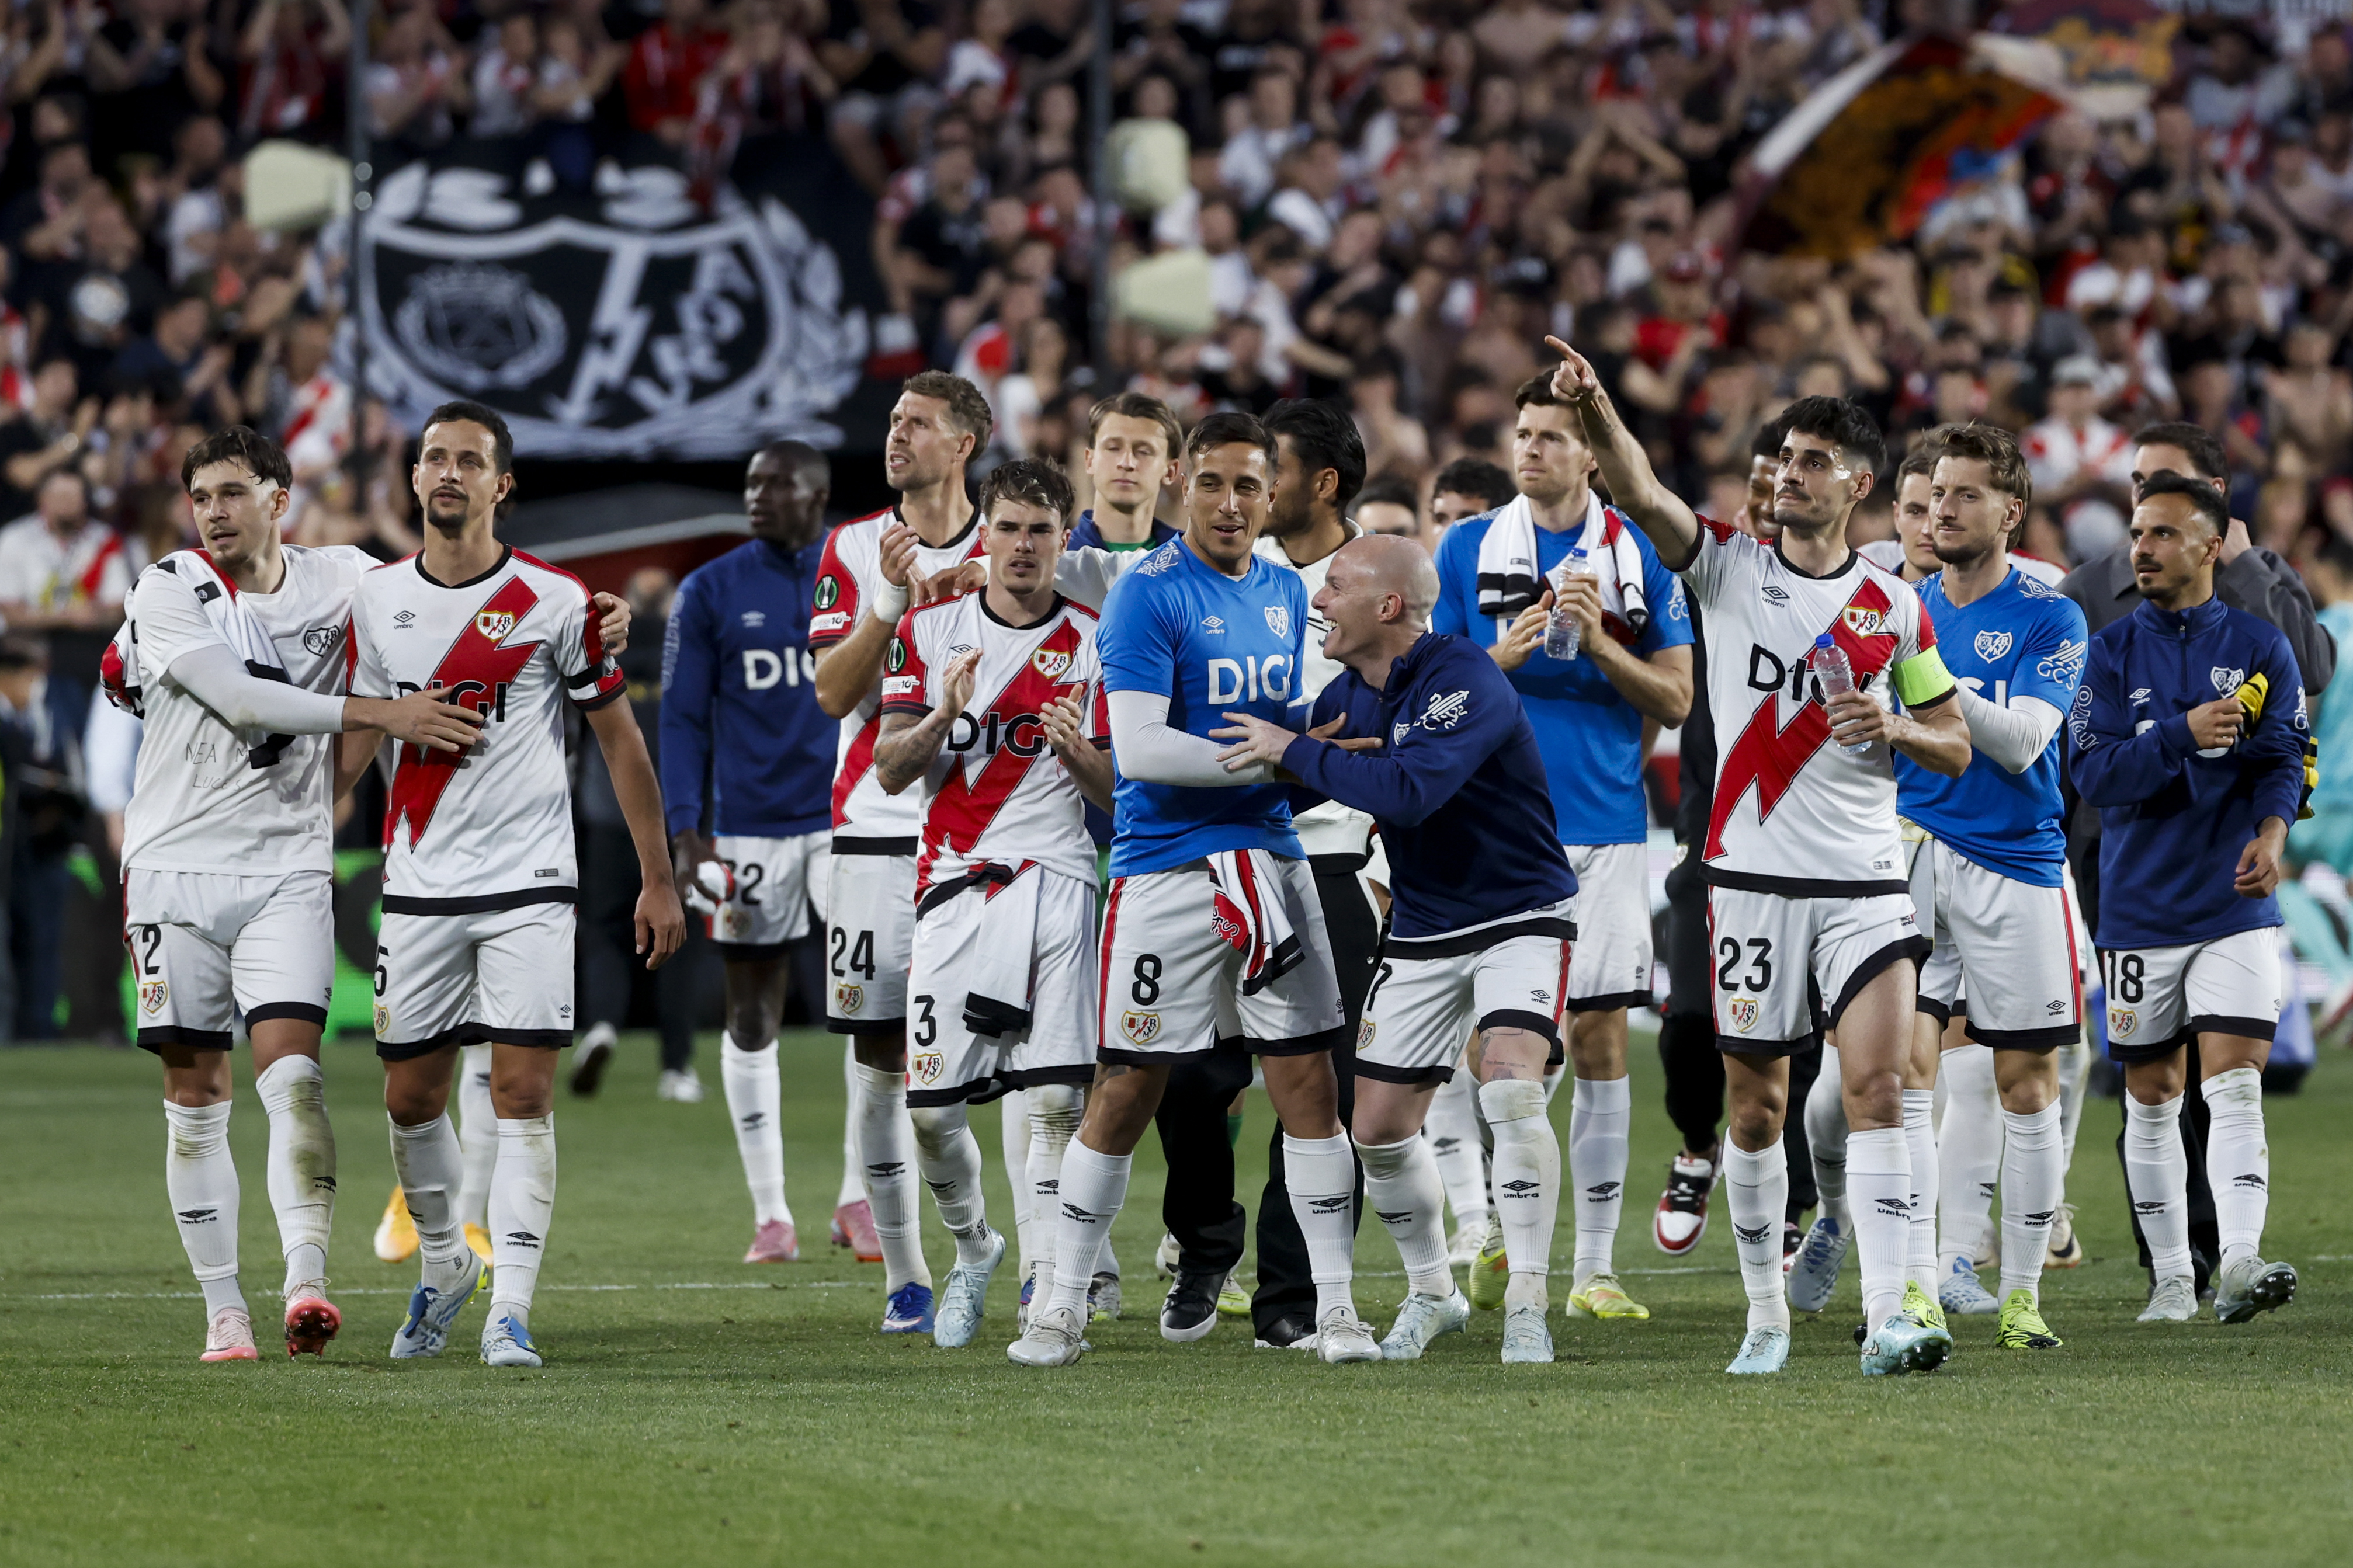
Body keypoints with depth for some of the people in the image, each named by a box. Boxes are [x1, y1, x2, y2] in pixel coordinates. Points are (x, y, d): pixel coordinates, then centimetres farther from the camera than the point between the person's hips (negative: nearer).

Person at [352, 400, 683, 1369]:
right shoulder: (376, 601, 5)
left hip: (528, 886, -3)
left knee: (522, 1092, -10)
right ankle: (442, 1266, 32)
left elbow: (620, 741, 3)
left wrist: (657, 879, 2)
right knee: (411, 1097, 8)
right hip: (418, 885, 3)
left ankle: (510, 1310, -10)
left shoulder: (555, 602, -4)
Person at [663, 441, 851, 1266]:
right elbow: (683, 718, 2)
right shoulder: (710, 592, 3)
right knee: (752, 1019, 3)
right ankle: (770, 1215, 10)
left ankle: (859, 1198, 3)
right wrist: (685, 831, -7)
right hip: (749, 823, 0)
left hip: (850, 819, 0)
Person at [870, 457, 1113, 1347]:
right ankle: (973, 1249, 23)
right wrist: (944, 717, -14)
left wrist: (1077, 749, -13)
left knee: (1055, 1098, -11)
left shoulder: (1093, 644, 7)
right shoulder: (931, 631, 10)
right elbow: (890, 770, 4)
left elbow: (1119, 793, 8)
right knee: (931, 1105, -3)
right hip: (954, 881, 1)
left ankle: (1049, 1285, -6)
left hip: (1055, 881, -1)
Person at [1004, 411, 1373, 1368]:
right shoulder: (1149, 595, -8)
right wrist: (1275, 758, -15)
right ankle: (1063, 1306, 8)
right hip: (1166, 870, -5)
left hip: (1268, 854, 5)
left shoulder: (1284, 595, 13)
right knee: (1126, 1091, -2)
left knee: (1307, 1082, 1)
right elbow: (1139, 750, -17)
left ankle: (1333, 1306, 6)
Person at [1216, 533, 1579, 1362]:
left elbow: (1409, 789, -36)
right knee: (1380, 1130, 6)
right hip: (1420, 934, 7)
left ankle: (1526, 1309, -20)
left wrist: (1293, 751, -27)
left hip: (1520, 917, -7)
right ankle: (1432, 1294, 29)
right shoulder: (1346, 697, 2)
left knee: (1509, 1084, -27)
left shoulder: (1465, 681, -22)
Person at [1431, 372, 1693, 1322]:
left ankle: (1595, 1268, 3)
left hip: (1608, 826, 0)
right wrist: (1506, 655, -12)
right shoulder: (1469, 549, 5)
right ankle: (1498, 1229, 18)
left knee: (1601, 1035, -1)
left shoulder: (1639, 554, 4)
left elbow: (1675, 699, 4)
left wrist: (1598, 642, -12)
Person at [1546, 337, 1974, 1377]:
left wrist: (1896, 727, -8)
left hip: (1866, 881, 0)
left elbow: (1955, 746, 14)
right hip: (1753, 876, 0)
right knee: (1756, 1102, 5)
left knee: (1877, 1083, -13)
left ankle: (1890, 1315, -19)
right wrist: (1594, 408, -33)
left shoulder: (1896, 609, 7)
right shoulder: (1729, 566, 3)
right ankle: (1766, 1312, 19)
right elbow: (1640, 491, -14)